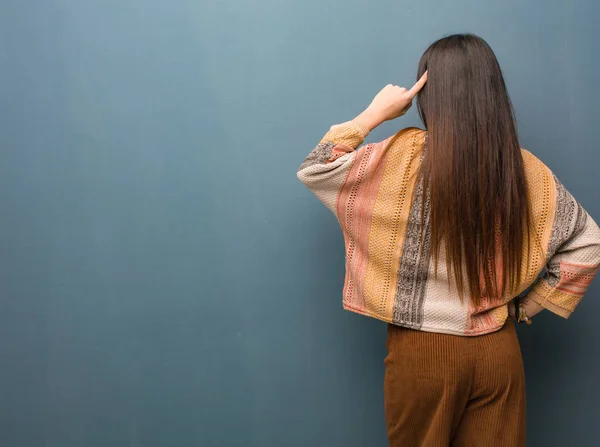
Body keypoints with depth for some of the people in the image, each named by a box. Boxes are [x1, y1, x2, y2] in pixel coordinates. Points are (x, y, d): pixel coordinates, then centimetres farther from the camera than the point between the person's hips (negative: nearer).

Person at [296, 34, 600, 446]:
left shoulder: (405, 156, -15)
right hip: (498, 351, 3)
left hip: (422, 351, -2)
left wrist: (374, 114, -1)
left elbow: (313, 170, -6)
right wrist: (525, 306, 7)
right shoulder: (527, 170, -4)